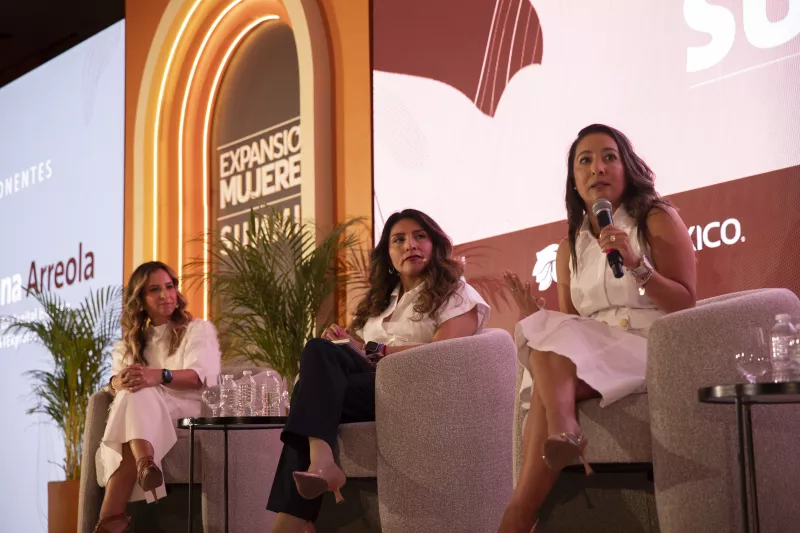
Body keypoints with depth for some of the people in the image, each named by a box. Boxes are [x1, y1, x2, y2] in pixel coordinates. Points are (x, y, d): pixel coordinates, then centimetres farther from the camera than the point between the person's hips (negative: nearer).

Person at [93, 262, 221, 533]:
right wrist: (120, 382, -20)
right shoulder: (131, 342, 25)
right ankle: (144, 464, -60)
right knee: (133, 393, -32)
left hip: (186, 414, -3)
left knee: (138, 397, -33)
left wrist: (159, 376, -27)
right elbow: (115, 381, 7)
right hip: (141, 414, 3)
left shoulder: (199, 329, 13)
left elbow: (203, 376, -7)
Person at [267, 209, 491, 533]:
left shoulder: (456, 294, 10)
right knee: (319, 350, -28)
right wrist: (344, 345, -4)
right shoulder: (380, 300, 29)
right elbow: (361, 349, 19)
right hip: (373, 387, 5)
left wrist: (373, 352, -9)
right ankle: (319, 461, -46)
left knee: (315, 391, -28)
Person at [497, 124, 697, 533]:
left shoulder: (658, 220, 2)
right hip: (592, 355, 5)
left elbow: (685, 305, -5)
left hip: (652, 351, -4)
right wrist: (537, 316, -6)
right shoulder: (569, 247, 16)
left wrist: (637, 264, -19)